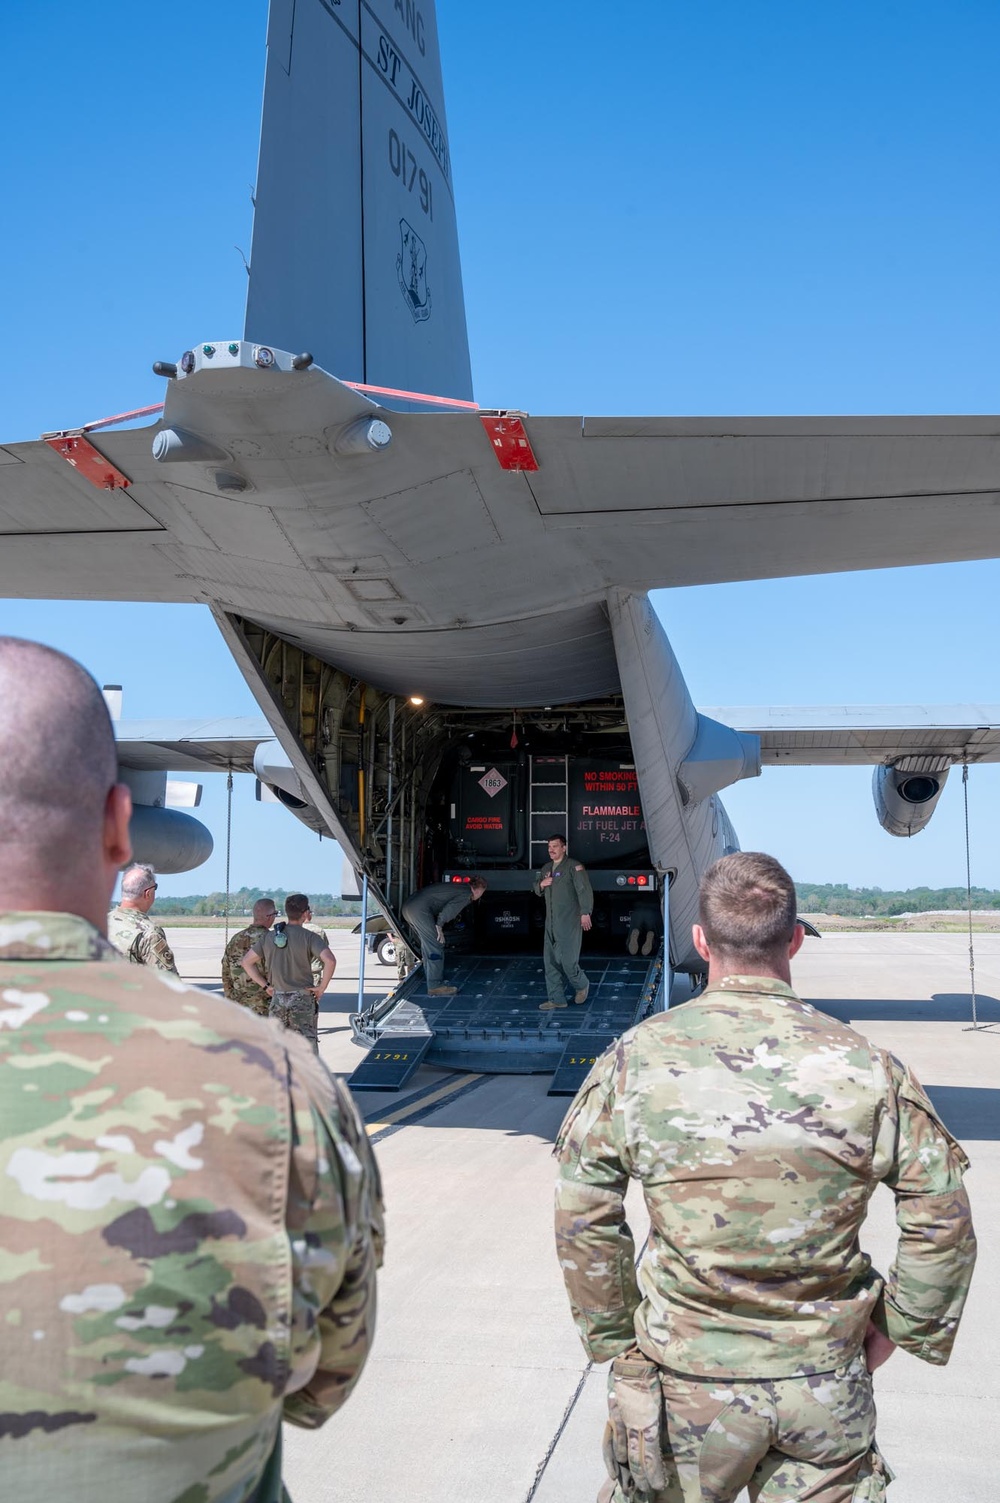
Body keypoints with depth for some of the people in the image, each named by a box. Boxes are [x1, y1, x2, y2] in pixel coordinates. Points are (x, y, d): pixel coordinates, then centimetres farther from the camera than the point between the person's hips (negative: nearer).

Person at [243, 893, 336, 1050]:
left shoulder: (269, 937, 5)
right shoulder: (309, 937, -10)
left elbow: (246, 962, 10)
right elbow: (330, 960, -25)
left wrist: (265, 985, 10)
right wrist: (322, 987, -12)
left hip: (277, 1001, 4)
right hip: (302, 1001, -4)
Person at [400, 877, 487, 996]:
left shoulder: (458, 887, 25)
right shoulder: (467, 893, -2)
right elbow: (449, 908, -15)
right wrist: (439, 927, -11)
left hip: (408, 906, 10)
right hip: (420, 909, -10)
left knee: (427, 944, 23)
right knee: (436, 946, -6)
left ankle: (429, 976, 35)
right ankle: (435, 987, -5)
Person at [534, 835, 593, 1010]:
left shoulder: (573, 866, -7)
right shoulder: (546, 868, 17)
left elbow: (584, 890, -14)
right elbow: (537, 891, 26)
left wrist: (585, 913, -22)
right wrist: (541, 884, 3)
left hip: (570, 923, -8)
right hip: (551, 923, 8)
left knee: (568, 960, -7)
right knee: (551, 961, 6)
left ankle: (582, 986, 20)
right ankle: (557, 999, 13)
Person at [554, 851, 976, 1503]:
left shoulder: (636, 1058, -10)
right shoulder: (866, 1065, -9)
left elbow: (583, 1219, -5)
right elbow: (942, 1218, -3)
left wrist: (614, 1337, 7)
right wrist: (900, 1328, 11)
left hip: (686, 1382, 0)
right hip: (827, 1388, 1)